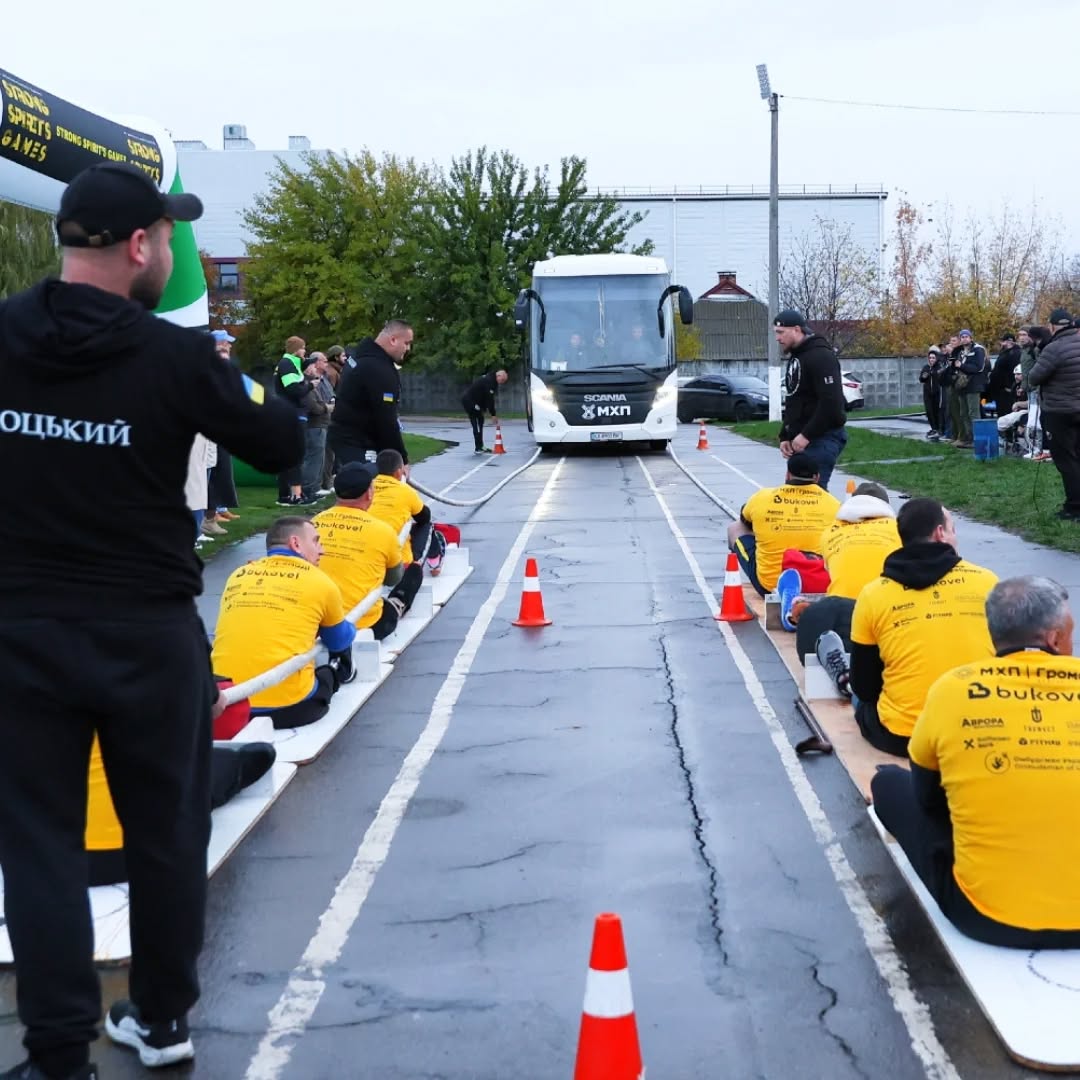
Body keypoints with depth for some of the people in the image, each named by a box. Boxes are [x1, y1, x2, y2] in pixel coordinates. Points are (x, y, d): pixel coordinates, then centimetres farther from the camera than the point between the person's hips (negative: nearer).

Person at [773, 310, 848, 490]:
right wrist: (785, 436, 13)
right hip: (800, 439, 10)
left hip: (824, 437, -10)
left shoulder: (821, 356, -14)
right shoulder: (795, 357, 18)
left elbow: (831, 403, -22)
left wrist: (807, 435, -21)